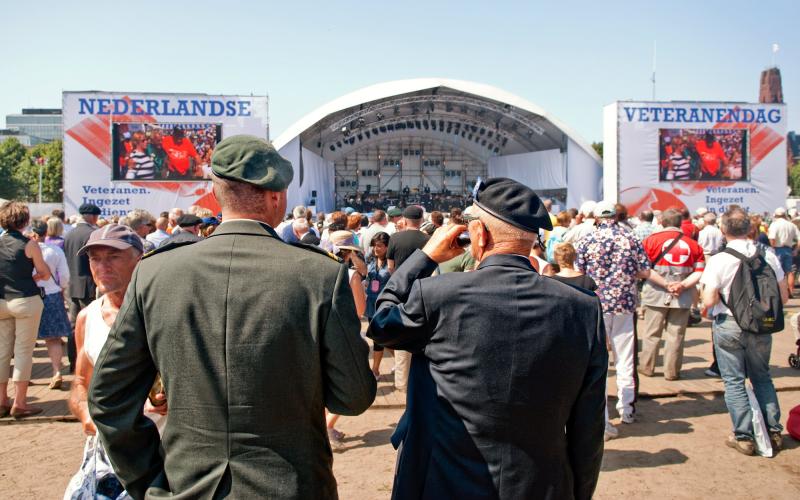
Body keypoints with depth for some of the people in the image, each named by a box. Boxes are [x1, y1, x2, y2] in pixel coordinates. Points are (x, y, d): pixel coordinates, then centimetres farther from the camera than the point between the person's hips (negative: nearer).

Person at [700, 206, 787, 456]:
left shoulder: (718, 260, -16)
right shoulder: (768, 256, -5)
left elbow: (708, 302, -18)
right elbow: (783, 297, 2)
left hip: (728, 326, -4)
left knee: (734, 381, 7)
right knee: (762, 377, 20)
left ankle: (744, 437, 10)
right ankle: (773, 432, 25)